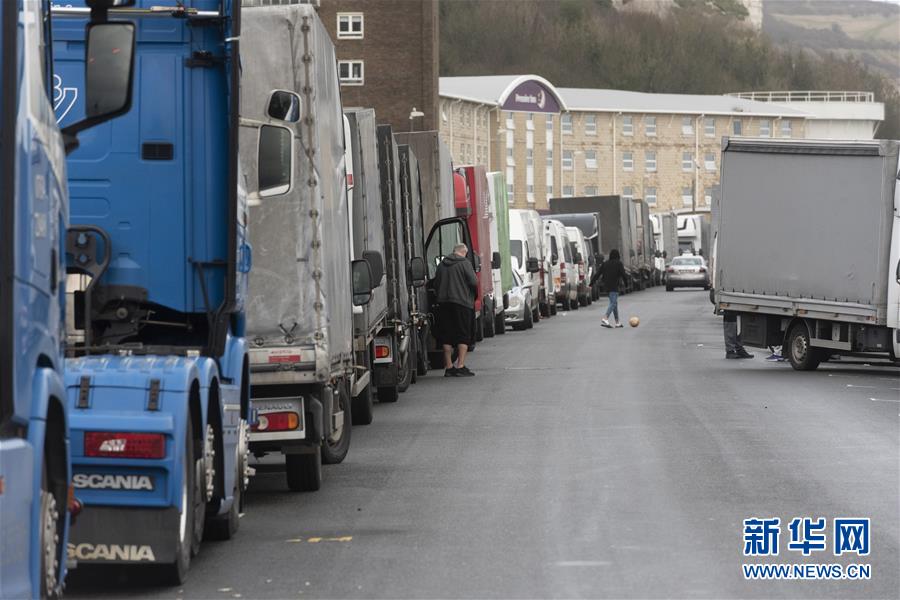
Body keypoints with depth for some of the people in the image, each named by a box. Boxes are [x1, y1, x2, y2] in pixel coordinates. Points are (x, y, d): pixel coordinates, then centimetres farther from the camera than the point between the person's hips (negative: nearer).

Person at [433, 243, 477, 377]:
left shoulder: (442, 264, 10)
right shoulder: (464, 263, -7)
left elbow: (436, 285, 13)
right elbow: (473, 283, -11)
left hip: (443, 303, 5)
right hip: (462, 303, -5)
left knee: (447, 337, 9)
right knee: (464, 336, 0)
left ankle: (448, 367, 9)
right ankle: (460, 366, -7)